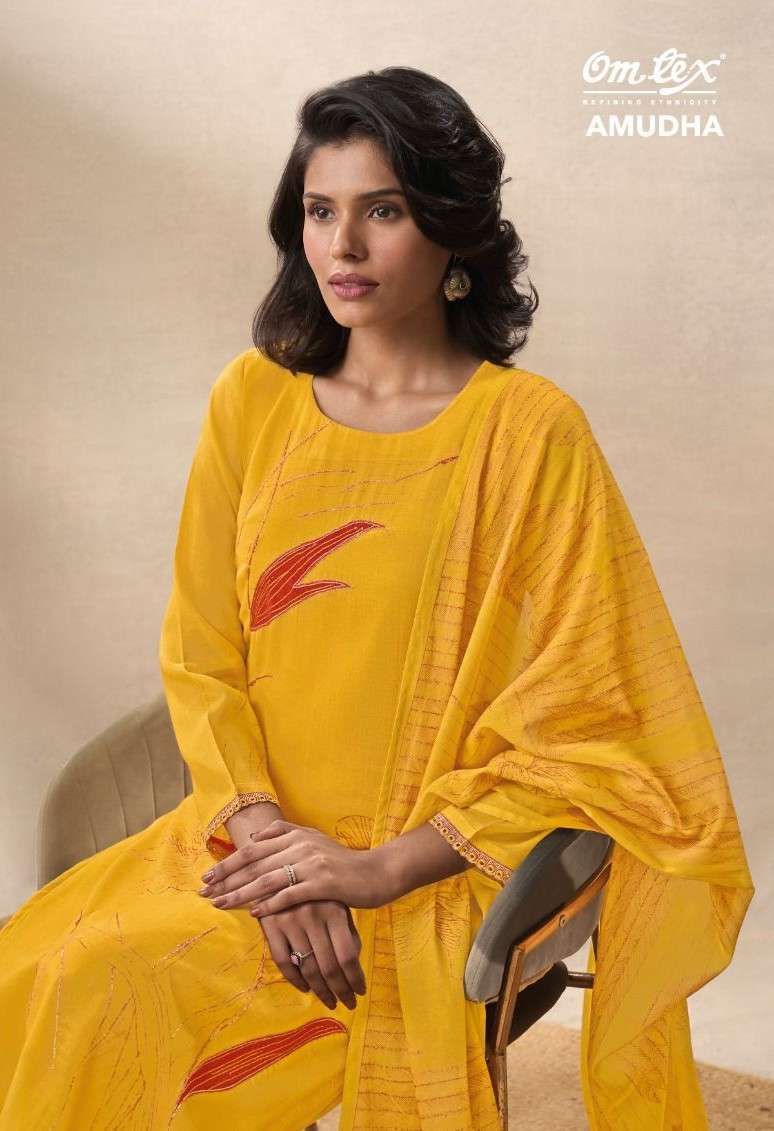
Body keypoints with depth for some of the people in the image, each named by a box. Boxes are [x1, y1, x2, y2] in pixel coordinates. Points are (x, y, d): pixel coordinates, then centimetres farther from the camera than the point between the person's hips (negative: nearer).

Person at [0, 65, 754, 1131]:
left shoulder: (532, 429, -9)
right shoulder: (254, 399, 4)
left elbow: (583, 719, -8)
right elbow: (200, 656, 4)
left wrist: (383, 867, -15)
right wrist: (267, 833, -12)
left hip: (439, 866, -4)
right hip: (262, 830, 5)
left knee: (114, 993, -22)